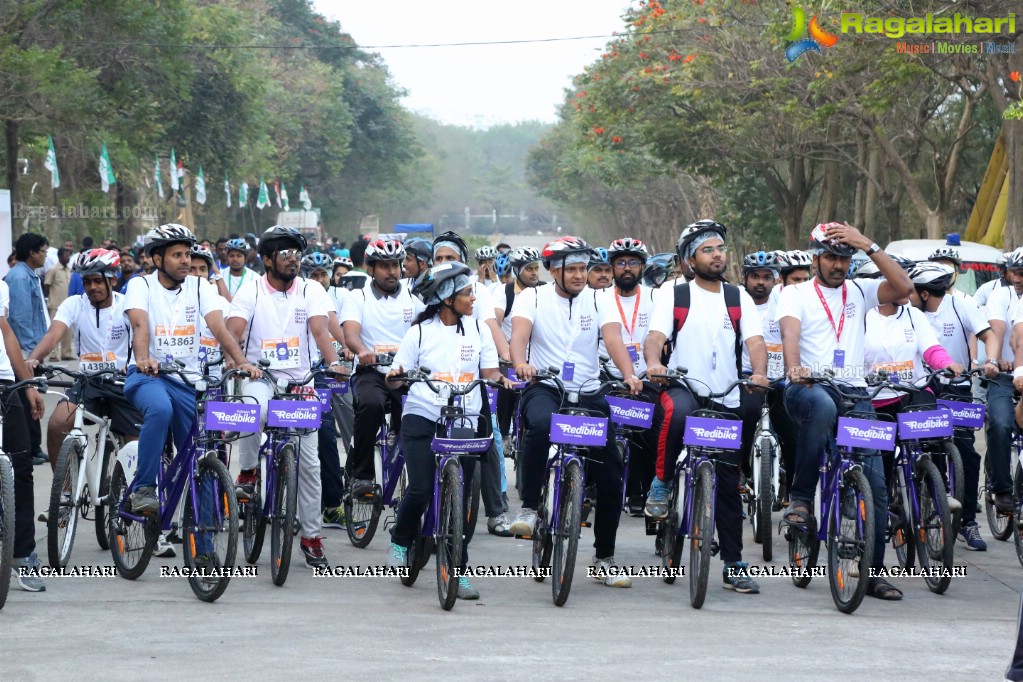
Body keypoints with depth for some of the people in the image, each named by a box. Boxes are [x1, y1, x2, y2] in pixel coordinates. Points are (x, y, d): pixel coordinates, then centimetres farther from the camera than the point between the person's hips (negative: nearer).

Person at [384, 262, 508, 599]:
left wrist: (500, 379, -17)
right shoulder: (420, 331, 2)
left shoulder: (478, 330, 8)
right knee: (420, 489, -14)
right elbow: (398, 375, 3)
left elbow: (489, 371, 5)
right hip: (423, 416, -2)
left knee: (460, 496, 0)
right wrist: (395, 376, -19)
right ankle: (400, 541, 14)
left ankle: (458, 570, 8)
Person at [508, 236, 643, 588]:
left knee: (610, 473, -2)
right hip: (544, 387, -3)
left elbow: (613, 338, -8)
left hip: (588, 393, 3)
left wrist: (629, 374, -27)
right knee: (540, 424, -39)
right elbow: (520, 332, -16)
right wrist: (521, 363, -38)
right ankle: (528, 507, -23)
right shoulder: (533, 297, 2)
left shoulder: (597, 300, 7)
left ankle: (604, 559, 13)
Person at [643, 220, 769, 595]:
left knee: (727, 482, 4)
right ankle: (661, 484, -19)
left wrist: (759, 372, -23)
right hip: (683, 388, -3)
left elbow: (754, 341, -1)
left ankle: (733, 564, 11)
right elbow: (655, 336, -9)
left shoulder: (739, 298, 11)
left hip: (727, 402, 3)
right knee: (677, 411, -40)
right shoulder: (674, 295, 4)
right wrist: (654, 363, -32)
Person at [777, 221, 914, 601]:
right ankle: (801, 496, -26)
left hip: (854, 392, 3)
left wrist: (868, 245, -7)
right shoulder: (796, 294, 8)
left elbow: (903, 287, -2)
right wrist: (794, 367, -33)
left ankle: (873, 571, 3)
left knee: (875, 481, -6)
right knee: (822, 405, -41)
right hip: (808, 388, -3)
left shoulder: (859, 292, 16)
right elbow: (790, 332, -12)